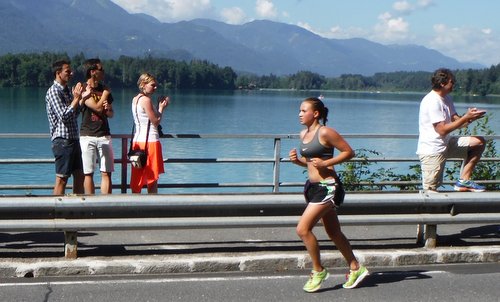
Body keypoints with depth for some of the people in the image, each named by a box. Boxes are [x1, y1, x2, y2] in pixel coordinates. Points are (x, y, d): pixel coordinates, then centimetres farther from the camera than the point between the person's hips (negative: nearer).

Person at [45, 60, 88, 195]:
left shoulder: (67, 90, 16)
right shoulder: (54, 91, -11)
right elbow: (64, 116, -20)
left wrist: (82, 98, 11)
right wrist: (76, 99, -14)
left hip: (73, 139, 9)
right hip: (62, 140, -9)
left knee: (79, 176, 11)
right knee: (62, 178, -5)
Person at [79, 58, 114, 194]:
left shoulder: (104, 89, 13)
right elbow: (97, 107, -16)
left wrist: (108, 109, -5)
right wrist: (105, 93, -1)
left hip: (104, 136, 5)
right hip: (88, 136, -5)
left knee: (106, 173, 1)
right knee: (88, 173, -1)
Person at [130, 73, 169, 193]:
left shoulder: (135, 99, 13)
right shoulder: (146, 100, -13)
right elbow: (156, 121, -11)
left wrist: (159, 106, 14)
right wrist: (161, 108, 2)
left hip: (138, 140, 8)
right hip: (150, 141, -8)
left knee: (137, 178, 9)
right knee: (153, 178, -1)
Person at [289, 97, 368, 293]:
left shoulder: (325, 132, -14)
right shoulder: (303, 134, 10)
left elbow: (349, 152, -11)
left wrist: (325, 163, -19)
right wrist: (297, 160, 0)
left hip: (327, 187, -9)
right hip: (313, 186, 9)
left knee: (302, 229, -14)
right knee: (334, 233, 16)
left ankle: (318, 271, 4)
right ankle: (356, 269, 30)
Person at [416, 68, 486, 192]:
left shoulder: (446, 98, 11)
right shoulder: (432, 101, -20)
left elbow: (456, 121, 6)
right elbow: (442, 130, -23)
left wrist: (470, 117, -15)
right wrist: (466, 117, -20)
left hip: (446, 144, 9)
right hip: (431, 149, -9)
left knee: (479, 142, 0)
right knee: (430, 190, -9)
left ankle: (463, 181, 1)